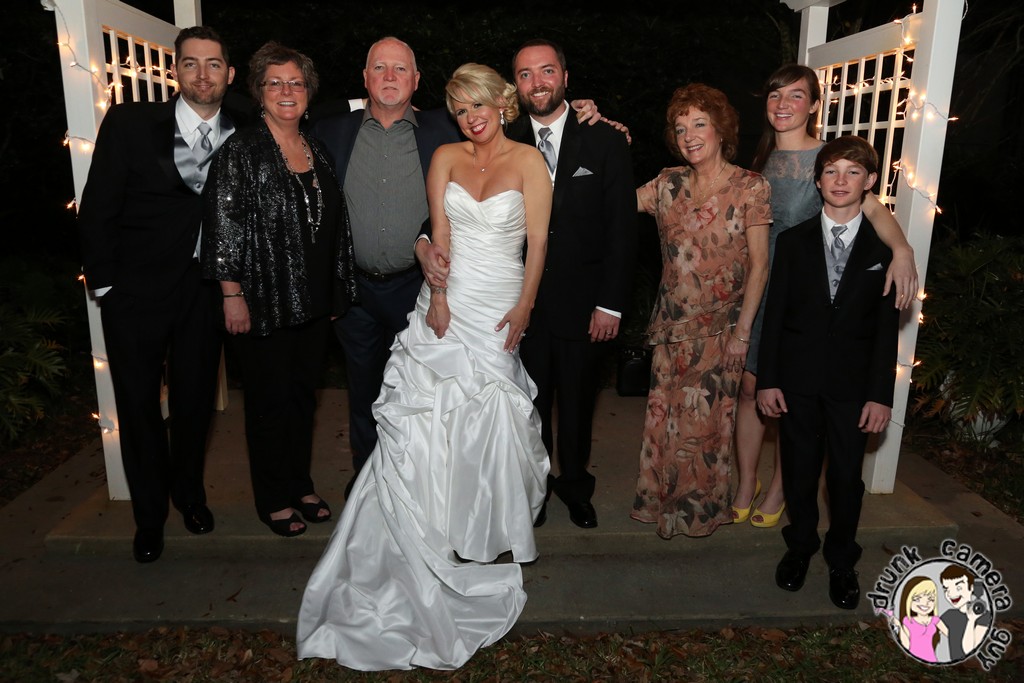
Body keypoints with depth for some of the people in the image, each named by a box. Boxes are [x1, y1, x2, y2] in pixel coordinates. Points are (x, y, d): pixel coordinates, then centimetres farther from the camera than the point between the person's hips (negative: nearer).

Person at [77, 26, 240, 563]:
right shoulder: (129, 124, -6)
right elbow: (96, 210, -4)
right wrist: (103, 284, -6)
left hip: (202, 290, 2)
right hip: (135, 291, -2)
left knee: (196, 398, 13)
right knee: (139, 403, 9)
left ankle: (190, 494, 39)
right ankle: (149, 515, 30)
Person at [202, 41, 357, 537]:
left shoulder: (317, 151, 10)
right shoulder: (242, 151, -8)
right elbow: (223, 225, -12)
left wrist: (335, 293, 13)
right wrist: (232, 295, -16)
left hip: (313, 303, 6)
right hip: (263, 304, -5)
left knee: (304, 395, 15)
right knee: (269, 400, 6)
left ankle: (300, 485, 32)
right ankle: (274, 499, 23)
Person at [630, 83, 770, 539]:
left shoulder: (751, 188, -6)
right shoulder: (668, 184, 5)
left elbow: (759, 265, -7)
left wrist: (742, 332, -11)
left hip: (720, 328, -3)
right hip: (672, 326, 3)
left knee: (707, 418, 7)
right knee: (664, 415, 10)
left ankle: (702, 507, 30)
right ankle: (663, 500, 31)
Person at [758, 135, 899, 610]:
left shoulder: (884, 247, 1)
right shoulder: (793, 241, 3)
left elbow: (887, 327, -1)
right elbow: (774, 314, 1)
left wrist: (881, 394, -6)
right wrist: (767, 379, -4)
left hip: (853, 383, 0)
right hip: (798, 378, 1)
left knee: (846, 476, 8)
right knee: (799, 470, 10)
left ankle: (842, 561, 28)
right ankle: (800, 547, 32)